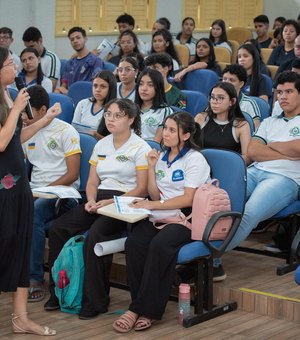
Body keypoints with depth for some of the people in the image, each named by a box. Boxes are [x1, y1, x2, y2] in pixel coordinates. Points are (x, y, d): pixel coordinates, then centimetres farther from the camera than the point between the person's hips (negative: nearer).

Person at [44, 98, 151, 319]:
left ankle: (96, 301, -22)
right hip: (100, 199, 7)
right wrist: (91, 200, -5)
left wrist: (110, 202, -18)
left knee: (94, 236, -33)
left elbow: (142, 189, -8)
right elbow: (92, 181, 18)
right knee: (58, 228, -16)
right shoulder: (101, 145, 18)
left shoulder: (140, 148, -2)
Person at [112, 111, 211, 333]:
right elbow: (156, 196, 14)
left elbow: (188, 199, -11)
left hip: (187, 217, -6)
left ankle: (141, 309, -26)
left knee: (159, 246, -35)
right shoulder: (161, 157, 18)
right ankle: (146, 308, -24)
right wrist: (151, 168, 4)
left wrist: (154, 205, -15)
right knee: (133, 243, -26)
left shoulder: (195, 159, -2)